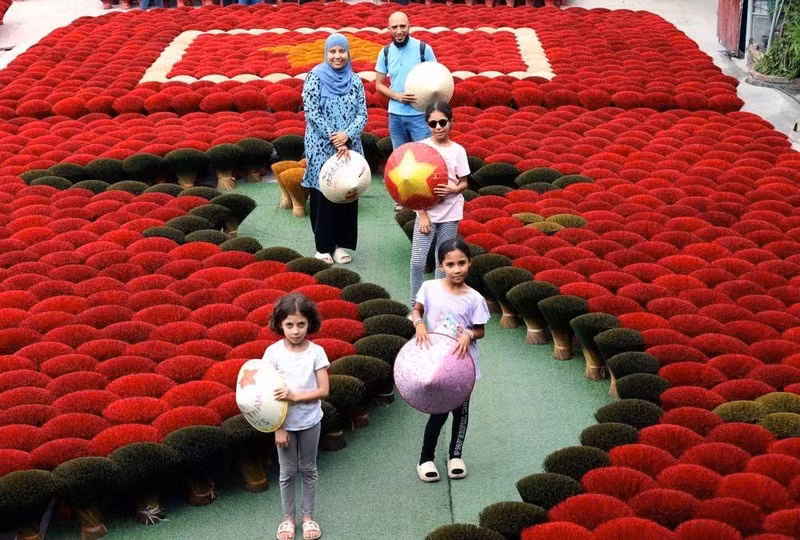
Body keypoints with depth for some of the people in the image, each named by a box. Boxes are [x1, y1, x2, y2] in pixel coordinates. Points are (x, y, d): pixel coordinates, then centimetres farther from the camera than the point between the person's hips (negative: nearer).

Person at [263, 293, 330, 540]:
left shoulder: (316, 352, -11)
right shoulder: (273, 352, -12)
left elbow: (323, 390, -12)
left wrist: (295, 396, -24)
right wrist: (278, 427, -11)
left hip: (310, 422, 1)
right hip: (285, 422, -1)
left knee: (308, 469, 15)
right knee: (288, 472, 13)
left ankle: (308, 516, 30)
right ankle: (288, 518, 28)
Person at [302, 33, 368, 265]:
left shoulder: (354, 80, 5)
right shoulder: (316, 77, -6)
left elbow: (362, 114, 2)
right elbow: (312, 113, -11)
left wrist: (347, 135, -16)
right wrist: (335, 140, -15)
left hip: (349, 148, 4)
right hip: (322, 148, -4)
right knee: (323, 196, 1)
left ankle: (340, 244, 19)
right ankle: (323, 246, 12)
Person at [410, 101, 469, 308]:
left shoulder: (458, 150, -2)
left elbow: (464, 183, 4)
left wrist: (452, 189, -19)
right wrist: (423, 214, -10)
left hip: (450, 213, 1)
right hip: (425, 211, -1)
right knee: (417, 261, -7)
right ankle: (415, 306, 6)